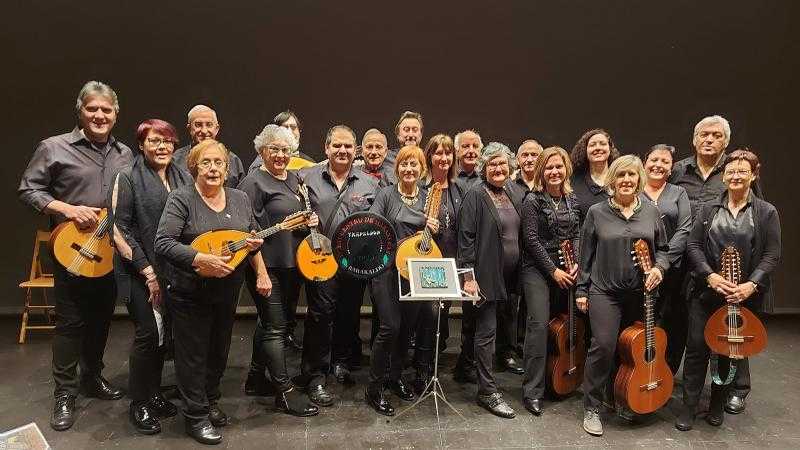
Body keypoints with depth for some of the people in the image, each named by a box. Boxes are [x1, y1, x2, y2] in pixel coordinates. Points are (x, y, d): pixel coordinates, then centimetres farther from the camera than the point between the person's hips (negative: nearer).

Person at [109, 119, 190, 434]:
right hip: (140, 272, -4)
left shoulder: (183, 178, 8)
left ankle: (154, 394, 29)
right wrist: (148, 271, -13)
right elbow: (120, 230, -10)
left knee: (164, 333, 11)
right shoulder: (128, 178, -6)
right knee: (148, 334, -1)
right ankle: (139, 404, 17)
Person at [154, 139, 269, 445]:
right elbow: (163, 243, -20)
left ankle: (211, 402, 39)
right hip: (189, 294, -5)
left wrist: (262, 273, 2)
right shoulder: (181, 199, -12)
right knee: (193, 355, 7)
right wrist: (203, 260, -28)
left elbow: (253, 240, 13)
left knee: (219, 351, 18)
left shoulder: (240, 199, 4)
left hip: (227, 292, 5)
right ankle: (196, 417, 23)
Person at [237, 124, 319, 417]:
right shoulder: (253, 182, -10)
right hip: (267, 266, -8)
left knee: (276, 322, 17)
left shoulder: (294, 179, 14)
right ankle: (285, 391, 10)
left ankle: (256, 378, 33)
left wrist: (313, 219, 4)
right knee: (275, 327, 0)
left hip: (293, 263, 8)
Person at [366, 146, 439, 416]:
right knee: (390, 326, -9)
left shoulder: (428, 197, 10)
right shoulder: (386, 195, -3)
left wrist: (434, 229, -5)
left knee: (408, 326, 12)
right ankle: (374, 389, 6)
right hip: (387, 268, -4)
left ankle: (395, 376, 34)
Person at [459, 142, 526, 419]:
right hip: (485, 275, -7)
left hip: (508, 277, 7)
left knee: (488, 329, 16)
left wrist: (517, 275, 16)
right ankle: (488, 392, 8)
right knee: (486, 331, -1)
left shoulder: (513, 196, 12)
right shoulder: (476, 196, -10)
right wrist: (468, 275, -19)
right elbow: (466, 238, -14)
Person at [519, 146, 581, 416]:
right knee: (539, 325, -12)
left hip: (566, 272, 6)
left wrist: (575, 265, -4)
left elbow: (577, 235, 11)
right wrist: (553, 270, -12)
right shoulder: (533, 200, -7)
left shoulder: (572, 200, 11)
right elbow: (531, 239, -11)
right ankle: (532, 391, -4)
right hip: (538, 270, -6)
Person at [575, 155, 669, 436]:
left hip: (641, 293, 3)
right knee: (603, 345, -12)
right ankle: (591, 408, 5)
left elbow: (662, 249, 13)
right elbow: (585, 255, 2)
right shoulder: (597, 212, -1)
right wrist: (581, 290, 0)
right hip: (604, 291, -3)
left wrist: (659, 267, -8)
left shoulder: (652, 213, 6)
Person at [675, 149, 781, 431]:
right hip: (706, 291, 1)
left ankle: (718, 405, 29)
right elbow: (693, 245, -1)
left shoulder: (767, 213, 1)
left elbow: (772, 255, -4)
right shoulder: (709, 210, 5)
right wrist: (710, 275, -15)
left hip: (744, 295, 0)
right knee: (696, 348, 2)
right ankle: (689, 408, 13)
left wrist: (751, 284, -17)